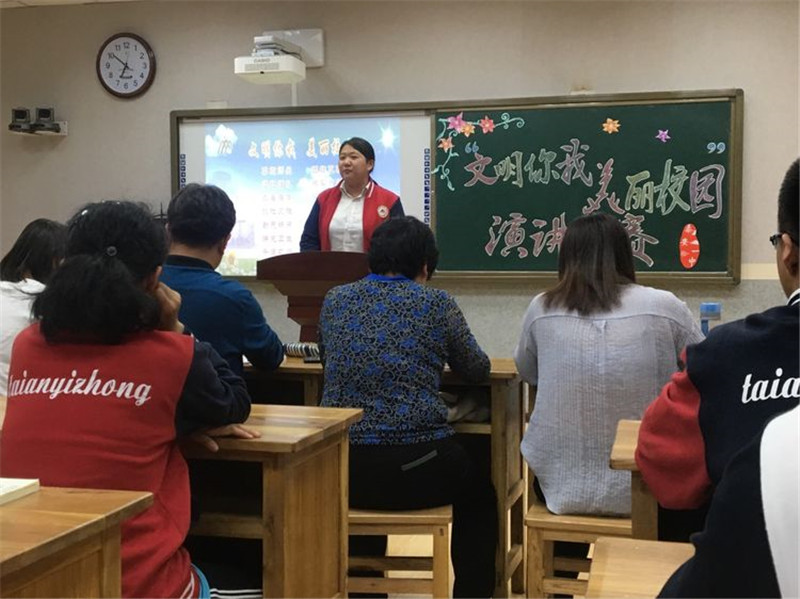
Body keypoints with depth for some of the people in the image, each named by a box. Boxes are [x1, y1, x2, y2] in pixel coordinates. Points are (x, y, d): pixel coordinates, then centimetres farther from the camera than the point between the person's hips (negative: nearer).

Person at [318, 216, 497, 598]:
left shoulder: (335, 300, 7)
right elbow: (477, 370, 11)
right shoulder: (437, 304, -1)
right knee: (479, 495, 29)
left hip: (340, 472, 3)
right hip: (417, 466, -3)